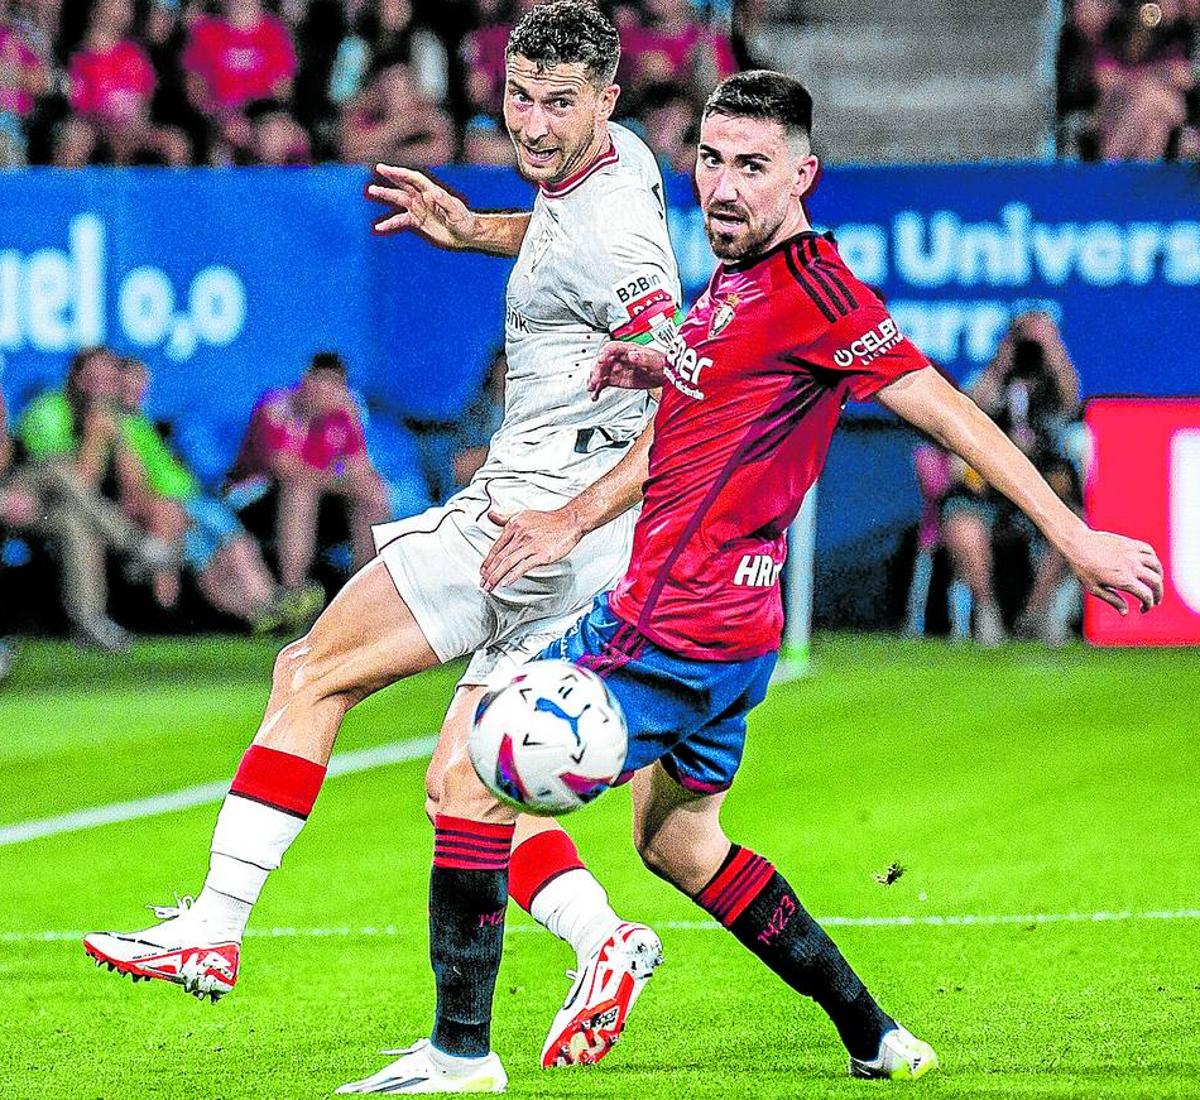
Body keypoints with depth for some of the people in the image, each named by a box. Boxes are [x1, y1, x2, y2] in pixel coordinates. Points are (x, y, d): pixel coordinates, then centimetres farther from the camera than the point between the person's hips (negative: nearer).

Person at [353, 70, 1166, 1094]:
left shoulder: (808, 285, -17)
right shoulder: (736, 280, 12)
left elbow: (945, 409, -18)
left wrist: (1075, 537, -20)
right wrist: (660, 371, 9)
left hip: (674, 623, -10)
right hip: (724, 625, 10)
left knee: (468, 780, -6)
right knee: (677, 842, 24)